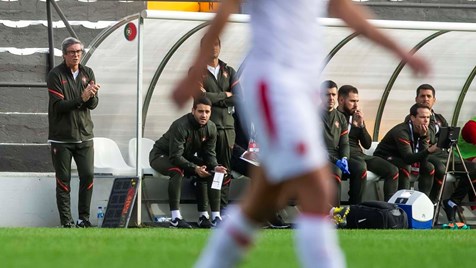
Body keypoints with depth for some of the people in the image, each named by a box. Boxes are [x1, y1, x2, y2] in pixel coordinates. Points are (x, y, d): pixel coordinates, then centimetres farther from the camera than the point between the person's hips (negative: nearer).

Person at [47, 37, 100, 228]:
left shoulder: (87, 73, 8)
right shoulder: (55, 75, -6)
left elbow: (93, 105, 2)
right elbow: (58, 106, -14)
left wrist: (92, 95, -21)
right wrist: (81, 99, -24)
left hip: (84, 135, 4)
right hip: (61, 138, -4)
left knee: (88, 176, -3)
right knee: (63, 180, 0)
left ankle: (84, 219, 7)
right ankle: (66, 222, 3)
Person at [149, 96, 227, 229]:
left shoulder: (211, 128, -9)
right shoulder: (180, 126, -31)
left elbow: (209, 154, -4)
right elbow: (175, 157, -34)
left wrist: (215, 167, -26)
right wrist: (195, 168, -44)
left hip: (186, 157, 7)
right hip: (161, 155, -7)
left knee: (210, 172, -9)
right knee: (177, 171, -38)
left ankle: (215, 217, -8)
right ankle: (175, 219, -41)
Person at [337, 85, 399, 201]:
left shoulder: (356, 117, 20)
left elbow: (367, 145, 16)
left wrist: (361, 125, 1)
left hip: (359, 155, 7)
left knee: (392, 170, -7)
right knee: (360, 166, -39)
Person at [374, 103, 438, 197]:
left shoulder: (425, 132, -5)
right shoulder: (402, 132, -29)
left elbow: (423, 159, -15)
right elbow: (408, 158, -38)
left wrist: (423, 137, -27)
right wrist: (429, 151, -52)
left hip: (402, 161, 8)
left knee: (429, 167, -7)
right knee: (405, 167, -34)